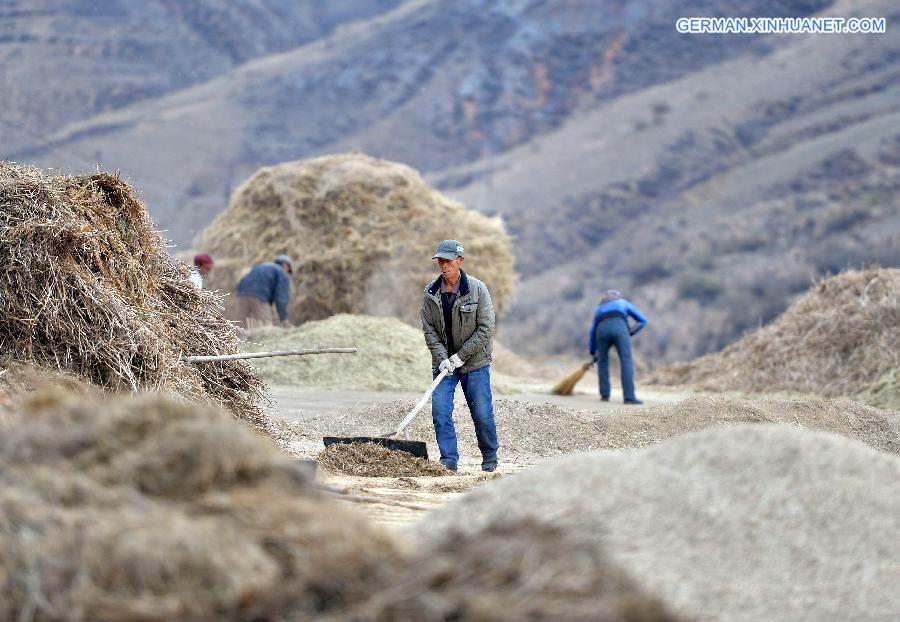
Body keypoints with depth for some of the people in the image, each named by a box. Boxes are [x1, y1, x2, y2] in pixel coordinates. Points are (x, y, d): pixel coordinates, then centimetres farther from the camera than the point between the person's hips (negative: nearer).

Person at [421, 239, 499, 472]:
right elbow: (429, 329, 1)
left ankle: (490, 457, 21)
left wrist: (460, 356, -13)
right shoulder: (431, 293, 0)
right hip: (444, 362, 3)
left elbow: (486, 328, -10)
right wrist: (442, 358, -12)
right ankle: (449, 460, -2)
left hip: (475, 362, -3)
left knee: (482, 413, 1)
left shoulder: (477, 289, -9)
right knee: (440, 411, -9)